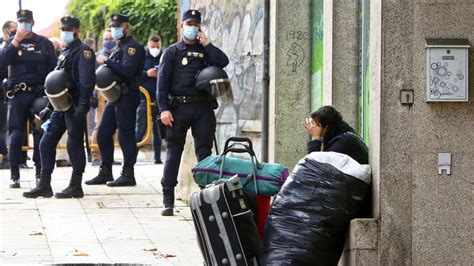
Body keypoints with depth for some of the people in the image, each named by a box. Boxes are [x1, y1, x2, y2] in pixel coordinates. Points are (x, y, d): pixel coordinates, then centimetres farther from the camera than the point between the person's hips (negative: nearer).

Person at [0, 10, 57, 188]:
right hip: (18, 94, 0)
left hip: (40, 93, 0)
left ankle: (40, 174, 10)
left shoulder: (44, 43, 8)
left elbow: (54, 68, 6)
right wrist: (17, 40, -14)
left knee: (40, 133, 2)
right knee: (16, 134, -3)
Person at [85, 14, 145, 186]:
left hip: (127, 97, -10)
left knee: (125, 135, -7)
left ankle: (128, 175, -2)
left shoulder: (132, 47, -9)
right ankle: (105, 172, 18)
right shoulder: (119, 48, 21)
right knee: (103, 134, 10)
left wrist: (107, 62, -17)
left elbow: (127, 70, -23)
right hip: (114, 97, 10)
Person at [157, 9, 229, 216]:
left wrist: (206, 43, -4)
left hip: (203, 107, 2)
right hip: (179, 107, -2)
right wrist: (164, 109, -11)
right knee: (174, 152, -2)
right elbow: (162, 82, 0)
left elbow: (223, 62, -5)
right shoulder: (172, 52, 7)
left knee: (204, 152, 3)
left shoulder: (205, 50, 14)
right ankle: (168, 200, 0)